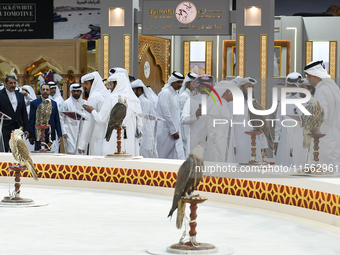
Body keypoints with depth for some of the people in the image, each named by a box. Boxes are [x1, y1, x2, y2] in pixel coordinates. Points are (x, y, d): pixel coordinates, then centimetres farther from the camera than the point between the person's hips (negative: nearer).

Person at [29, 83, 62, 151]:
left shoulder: (54, 103, 12)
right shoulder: (34, 103, 2)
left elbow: (57, 120, 13)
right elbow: (31, 121, 1)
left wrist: (59, 134, 6)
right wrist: (31, 136, -4)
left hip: (50, 135, 3)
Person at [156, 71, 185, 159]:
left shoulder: (175, 94, 16)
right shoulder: (165, 93, -12)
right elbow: (166, 114, -17)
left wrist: (177, 130, 15)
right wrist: (174, 131, -16)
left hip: (175, 131, 8)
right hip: (166, 132, -8)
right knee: (164, 156, 0)